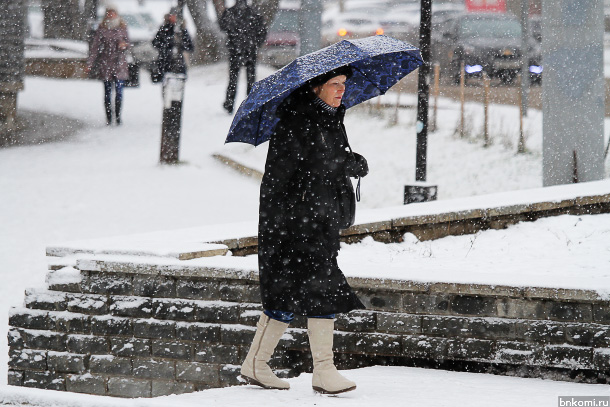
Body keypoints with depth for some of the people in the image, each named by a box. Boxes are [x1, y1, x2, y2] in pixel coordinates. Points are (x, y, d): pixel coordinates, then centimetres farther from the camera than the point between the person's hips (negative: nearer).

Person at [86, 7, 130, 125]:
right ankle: (109, 117, 8)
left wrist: (124, 45, -11)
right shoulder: (101, 31, -2)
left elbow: (127, 43, 14)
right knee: (107, 92, 3)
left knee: (119, 91, -3)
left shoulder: (122, 29, 6)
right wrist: (90, 63, -7)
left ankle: (118, 116, 7)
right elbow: (94, 47, -2)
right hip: (105, 64, -1)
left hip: (119, 64, 1)